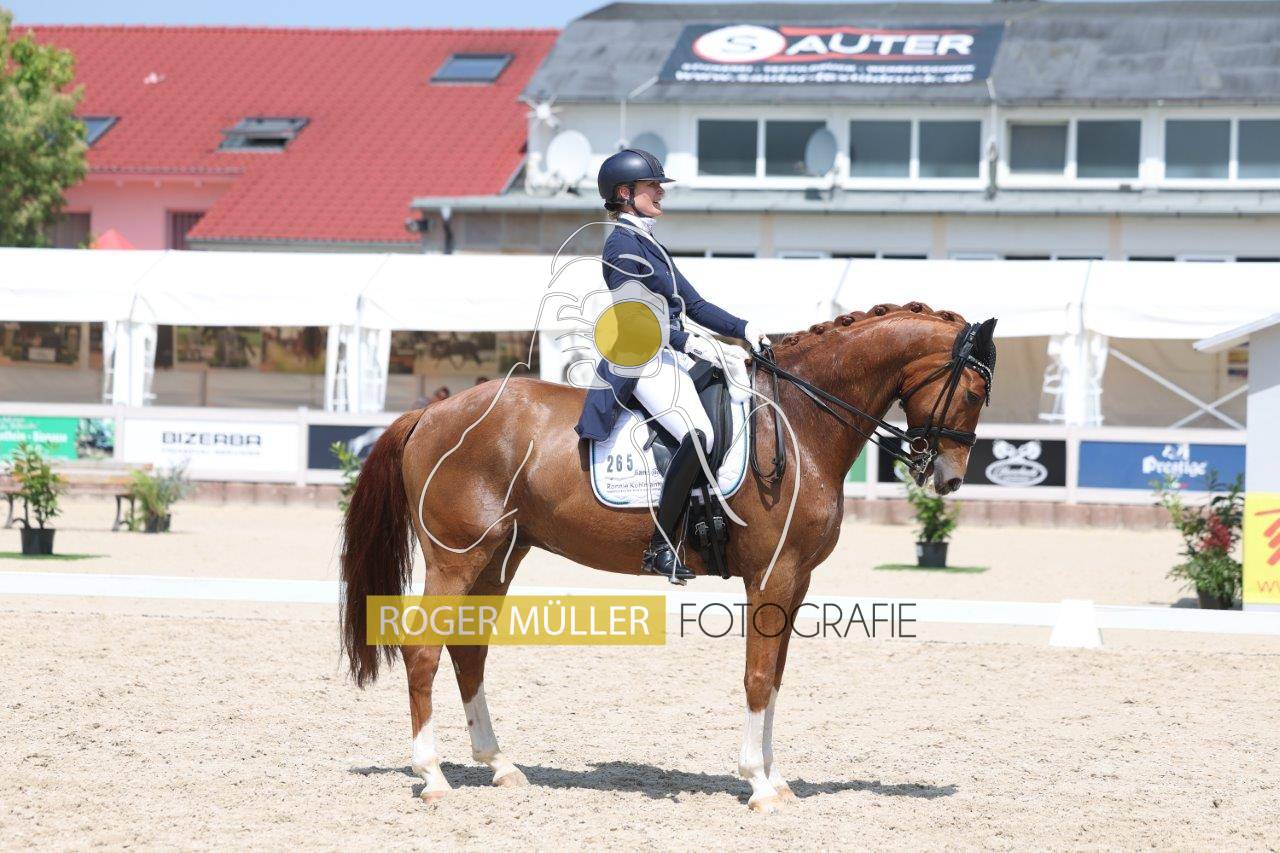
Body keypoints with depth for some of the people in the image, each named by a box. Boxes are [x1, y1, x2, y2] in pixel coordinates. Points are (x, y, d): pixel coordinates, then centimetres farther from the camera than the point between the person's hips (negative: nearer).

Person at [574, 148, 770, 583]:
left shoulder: (650, 246, 23)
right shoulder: (623, 245, -7)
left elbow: (693, 304, 21)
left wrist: (743, 329, 7)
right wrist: (693, 345, -22)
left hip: (673, 356, 11)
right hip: (644, 361, -11)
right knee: (699, 434, -31)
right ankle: (660, 546, -28)